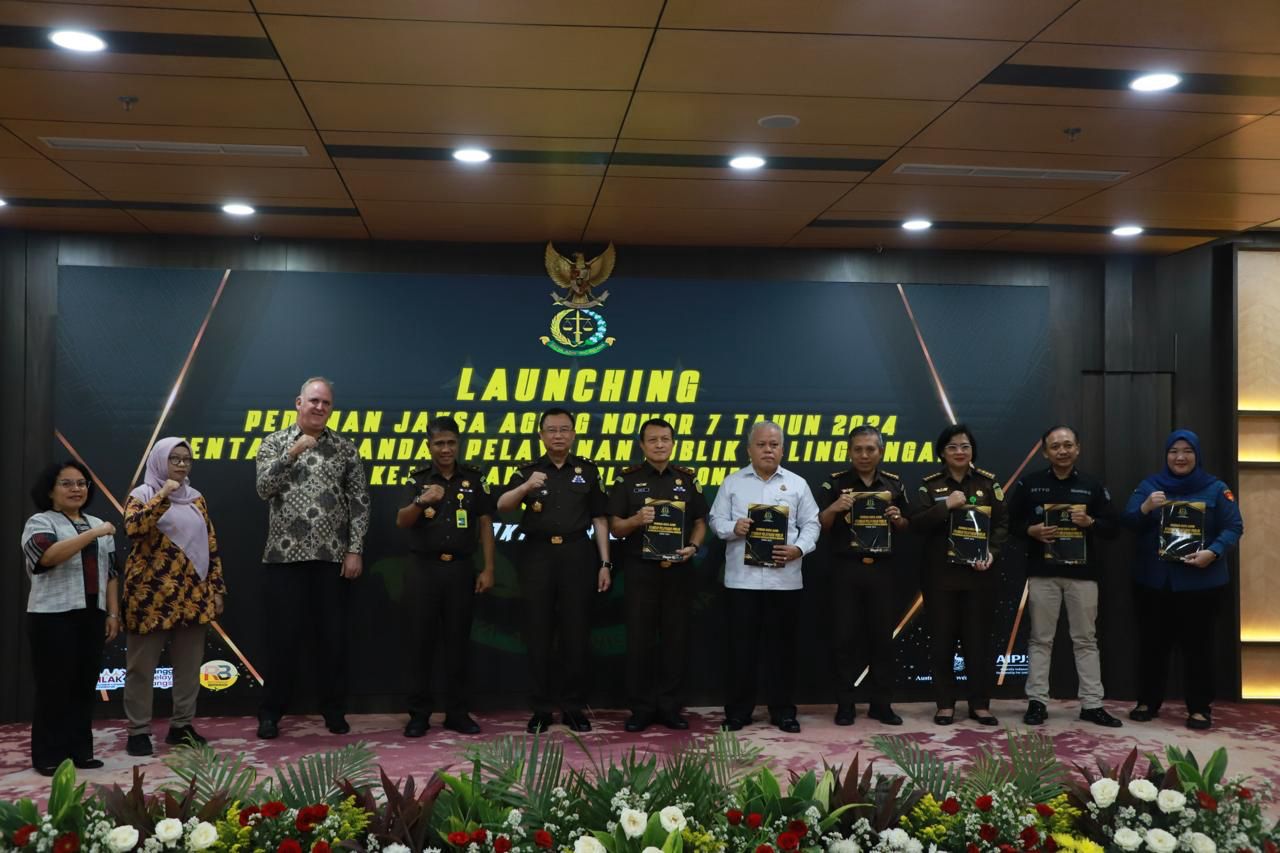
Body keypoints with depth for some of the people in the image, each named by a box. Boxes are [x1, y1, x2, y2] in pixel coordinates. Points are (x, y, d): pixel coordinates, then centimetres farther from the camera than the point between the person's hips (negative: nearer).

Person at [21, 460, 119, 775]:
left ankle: (80, 750, 15)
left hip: (91, 616, 5)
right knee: (54, 686, -2)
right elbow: (48, 555, -23)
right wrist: (92, 534, -24)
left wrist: (113, 613, 9)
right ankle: (49, 756, 6)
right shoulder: (39, 522, -2)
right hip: (54, 617, -5)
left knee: (85, 685, 8)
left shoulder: (98, 525, 16)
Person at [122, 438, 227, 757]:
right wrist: (163, 496, -26)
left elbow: (211, 546, 14)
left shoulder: (196, 498, 13)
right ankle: (138, 730, 10)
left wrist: (217, 588, 9)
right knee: (142, 665, 2)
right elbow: (133, 528, -22)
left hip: (192, 596, 5)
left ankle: (182, 725, 17)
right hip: (151, 595, -5)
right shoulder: (142, 495, -1)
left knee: (189, 664, 8)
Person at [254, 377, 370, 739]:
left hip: (334, 558, 1)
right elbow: (264, 489, -8)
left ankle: (334, 709, 19)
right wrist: (293, 453, -18)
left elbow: (360, 502, 4)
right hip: (286, 557, -1)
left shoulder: (346, 448, 7)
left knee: (334, 636, 6)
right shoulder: (275, 443, 6)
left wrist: (355, 550, -4)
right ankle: (270, 712, 16)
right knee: (284, 636, 3)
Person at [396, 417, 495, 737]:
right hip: (425, 569, -1)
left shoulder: (474, 479, 5)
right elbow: (401, 522, -11)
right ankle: (419, 713, 10)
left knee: (457, 640, 5)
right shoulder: (417, 480, 2)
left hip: (461, 568, 1)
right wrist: (421, 501, -31)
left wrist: (488, 569, -2)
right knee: (423, 640, 3)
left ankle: (456, 711, 13)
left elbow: (485, 525, 5)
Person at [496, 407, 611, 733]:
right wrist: (525, 487, -30)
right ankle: (541, 708, 12)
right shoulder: (528, 471, 6)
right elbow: (502, 506, -10)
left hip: (577, 554, 0)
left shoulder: (587, 470, 8)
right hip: (538, 554, 0)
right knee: (538, 633, 3)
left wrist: (605, 563, 1)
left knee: (576, 632, 3)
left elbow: (599, 518, 7)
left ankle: (573, 706, 13)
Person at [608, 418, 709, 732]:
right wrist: (636, 520, -21)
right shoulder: (627, 479, 2)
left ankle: (669, 706, 15)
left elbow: (700, 523, 10)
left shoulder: (688, 479, 8)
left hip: (677, 570, 2)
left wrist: (693, 547, -9)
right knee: (639, 639, 2)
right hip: (639, 568, -2)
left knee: (676, 638, 5)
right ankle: (641, 708, 11)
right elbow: (615, 528, -1)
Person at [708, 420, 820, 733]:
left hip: (784, 578, 1)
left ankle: (782, 711, 16)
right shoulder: (732, 483, 8)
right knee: (741, 645, 3)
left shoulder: (797, 484, 9)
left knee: (782, 646, 6)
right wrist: (733, 528, -16)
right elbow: (716, 520, 5)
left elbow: (811, 524, 7)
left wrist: (799, 548, -11)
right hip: (742, 578, 0)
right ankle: (738, 711, 13)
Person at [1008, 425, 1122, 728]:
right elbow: (1011, 521, 5)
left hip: (1082, 572, 1)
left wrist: (1090, 522, -13)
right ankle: (1037, 702, 8)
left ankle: (1092, 705, 11)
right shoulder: (1029, 484, 4)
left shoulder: (1092, 486, 6)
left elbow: (1111, 527, 6)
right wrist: (1032, 530, -14)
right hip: (1042, 572, -1)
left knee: (1086, 639, 5)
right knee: (1041, 639, 4)